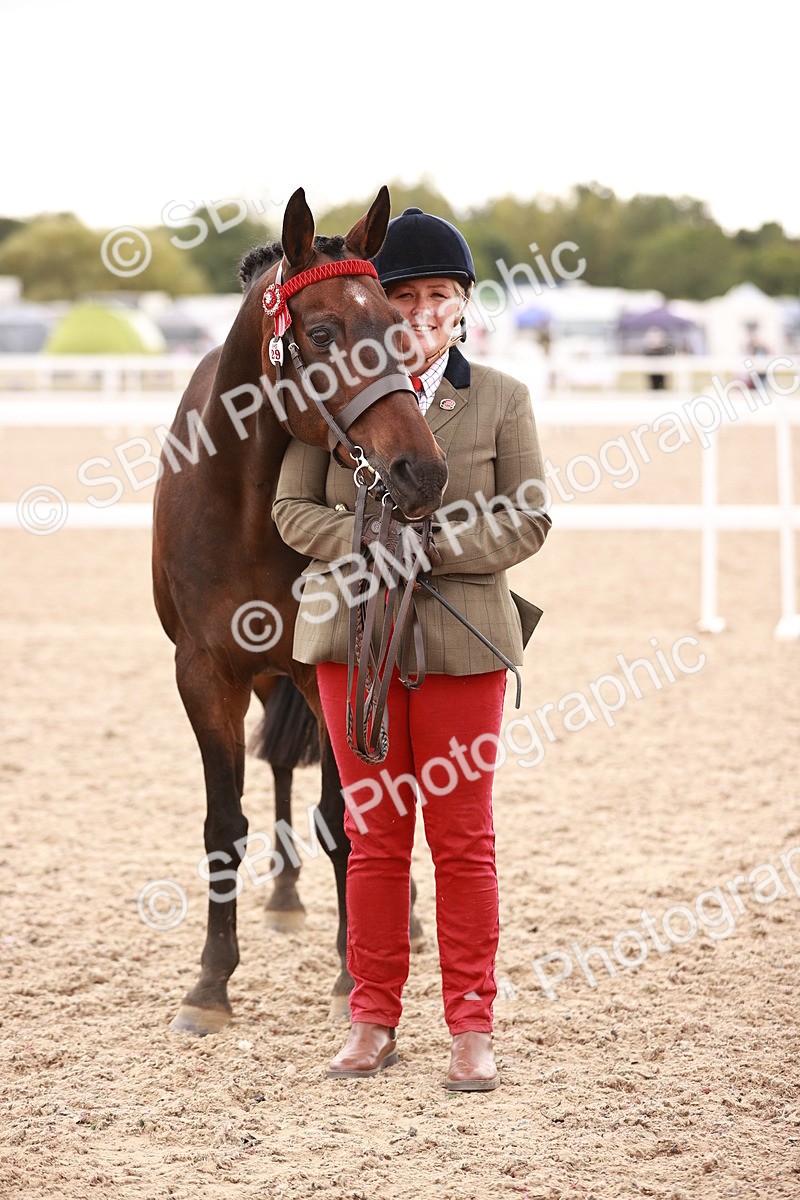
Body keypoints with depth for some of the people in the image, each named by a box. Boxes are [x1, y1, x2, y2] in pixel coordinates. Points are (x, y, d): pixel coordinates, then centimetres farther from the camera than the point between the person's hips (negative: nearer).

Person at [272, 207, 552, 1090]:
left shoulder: (501, 400, 2)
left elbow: (527, 521, -2)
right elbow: (292, 509, 2)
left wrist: (432, 542, -16)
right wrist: (367, 540, -17)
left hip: (462, 636, -1)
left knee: (463, 840, 3)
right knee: (373, 835, 8)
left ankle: (471, 1027, 11)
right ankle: (374, 1019, 17)